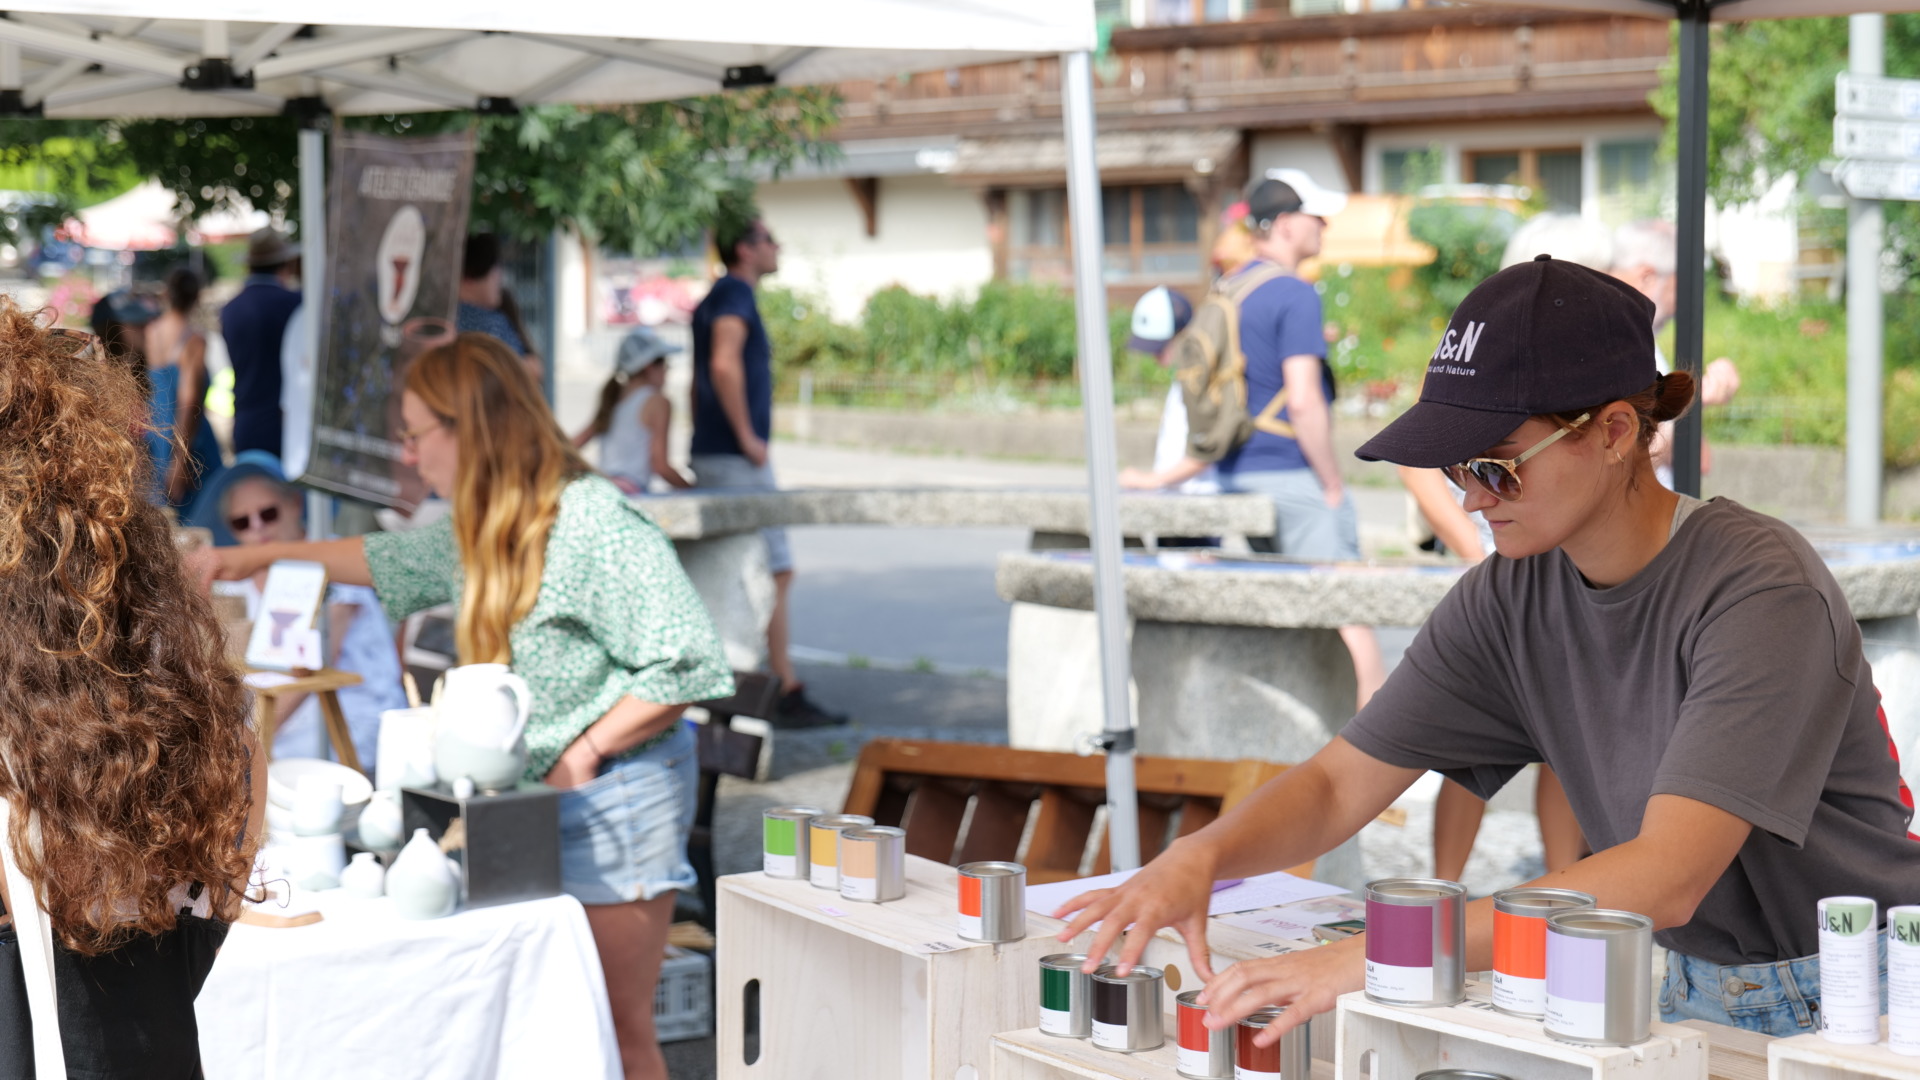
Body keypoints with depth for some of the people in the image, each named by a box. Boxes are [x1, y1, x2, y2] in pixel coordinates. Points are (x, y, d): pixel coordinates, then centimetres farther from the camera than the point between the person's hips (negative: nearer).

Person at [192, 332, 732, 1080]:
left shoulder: (592, 522, -18)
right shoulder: (484, 529, 9)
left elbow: (687, 664, -21)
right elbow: (388, 560, 30)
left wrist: (586, 754, -16)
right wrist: (261, 557, 35)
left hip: (612, 800, -8)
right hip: (527, 804, 8)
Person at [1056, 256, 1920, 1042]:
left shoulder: (1758, 588, -20)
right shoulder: (1510, 599, 0)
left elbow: (1665, 878, -29)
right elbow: (1337, 784, 2)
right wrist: (1200, 857, -20)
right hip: (1675, 991, 5)